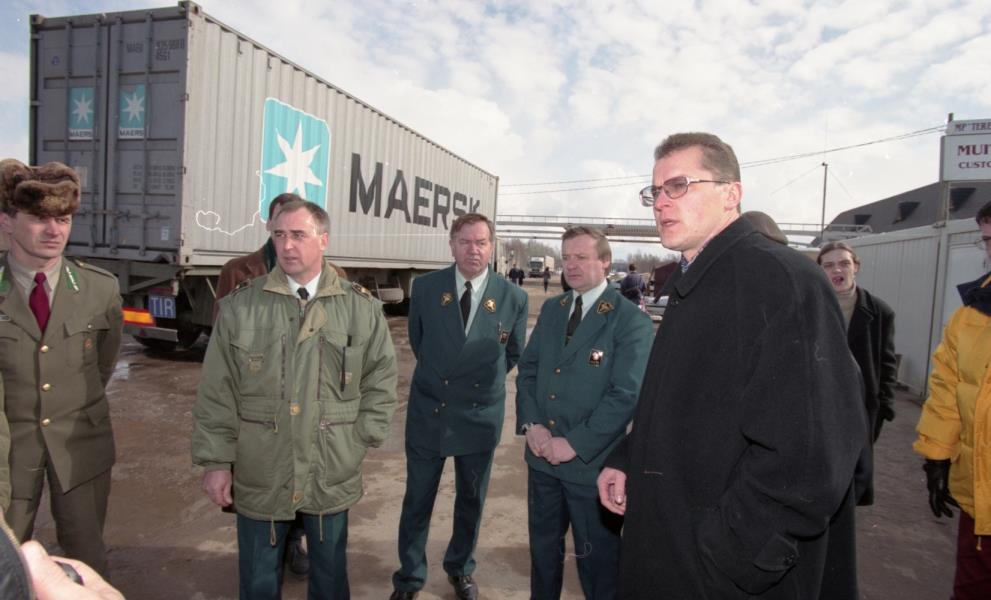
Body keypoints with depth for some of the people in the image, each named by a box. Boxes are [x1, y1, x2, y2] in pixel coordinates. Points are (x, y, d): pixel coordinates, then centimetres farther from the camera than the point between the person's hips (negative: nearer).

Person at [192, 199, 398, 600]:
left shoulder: (362, 308, -4)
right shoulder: (240, 306, -4)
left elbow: (381, 379, 3)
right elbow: (216, 392, -1)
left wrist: (362, 439, -1)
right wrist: (216, 460, -2)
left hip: (332, 476, 0)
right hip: (259, 476, 0)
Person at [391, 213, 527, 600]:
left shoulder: (513, 298, -8)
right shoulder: (425, 287, -6)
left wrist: (482, 381, 8)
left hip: (480, 417, 1)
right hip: (428, 412, 0)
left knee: (471, 501, 19)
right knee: (417, 502, 12)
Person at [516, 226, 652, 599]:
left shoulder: (631, 320, -13)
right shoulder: (551, 309, 8)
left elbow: (626, 395, -18)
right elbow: (528, 369, 8)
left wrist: (576, 444, -18)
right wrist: (531, 424, -6)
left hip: (592, 463, -5)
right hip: (543, 456, 6)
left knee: (598, 560, 13)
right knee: (543, 547, 23)